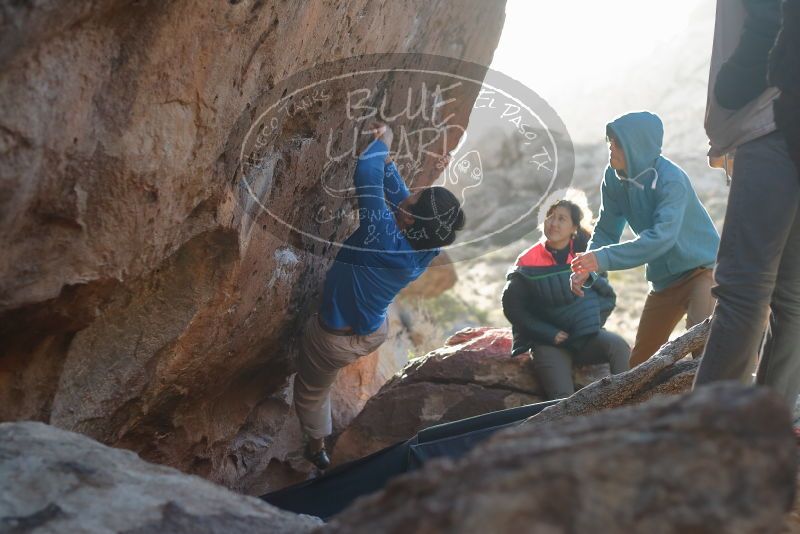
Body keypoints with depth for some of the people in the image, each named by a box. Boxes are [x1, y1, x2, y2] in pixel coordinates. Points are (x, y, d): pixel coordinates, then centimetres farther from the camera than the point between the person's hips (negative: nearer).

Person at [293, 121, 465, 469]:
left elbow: (366, 174, -38)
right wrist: (386, 157, -3)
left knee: (312, 390, 23)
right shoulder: (426, 249, -20)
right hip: (374, 332, 6)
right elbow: (397, 192, -4)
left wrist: (382, 143, -21)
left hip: (335, 339, -6)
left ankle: (317, 448, 44)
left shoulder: (385, 237, -40)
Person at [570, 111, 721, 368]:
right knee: (640, 359, 15)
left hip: (702, 267, -7)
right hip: (664, 277, 7)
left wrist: (603, 259, -43)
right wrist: (586, 267, -20)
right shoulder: (614, 178, -7)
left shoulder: (671, 180, -27)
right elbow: (606, 230, -2)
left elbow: (662, 237, -38)